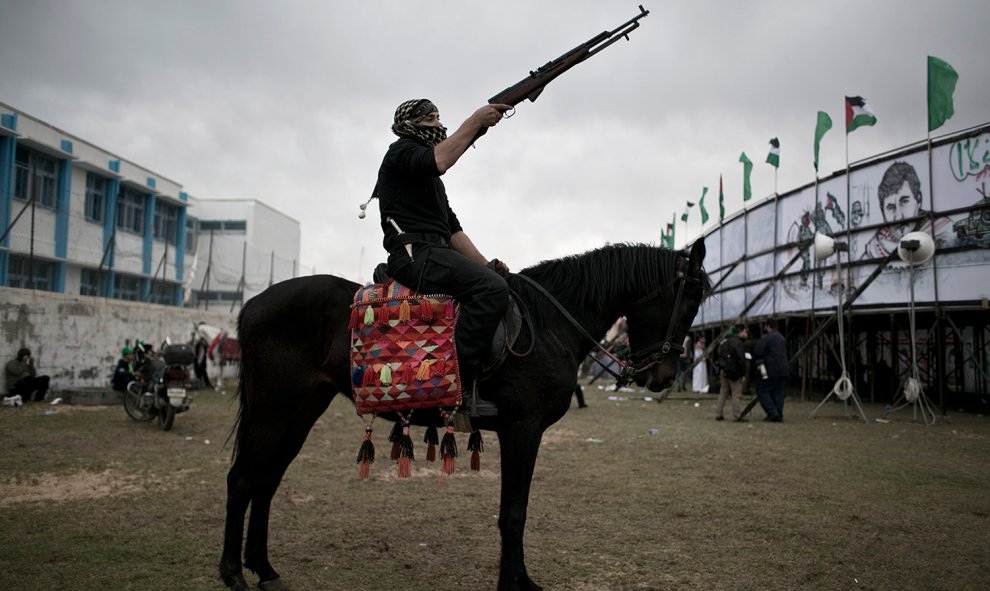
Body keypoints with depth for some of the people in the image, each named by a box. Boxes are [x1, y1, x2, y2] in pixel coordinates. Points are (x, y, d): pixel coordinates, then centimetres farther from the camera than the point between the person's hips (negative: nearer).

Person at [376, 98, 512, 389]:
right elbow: (437, 161, -22)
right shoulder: (402, 149, 4)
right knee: (492, 287, -28)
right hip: (414, 253, -10)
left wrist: (484, 264, 12)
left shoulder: (431, 179, 32)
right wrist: (476, 120, -18)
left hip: (434, 255, 10)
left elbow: (453, 228, 25)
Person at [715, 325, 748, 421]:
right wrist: (743, 375, -14)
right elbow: (741, 360, -17)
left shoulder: (725, 341, 15)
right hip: (734, 373, -8)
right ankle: (737, 416, 0)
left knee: (723, 392, 13)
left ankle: (718, 414, 15)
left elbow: (720, 357, 18)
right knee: (737, 394, -2)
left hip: (724, 372, 9)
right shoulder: (738, 342, -13)